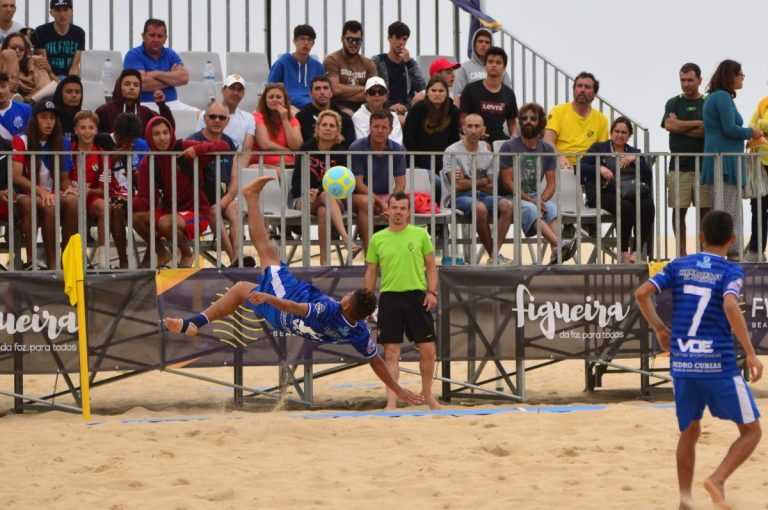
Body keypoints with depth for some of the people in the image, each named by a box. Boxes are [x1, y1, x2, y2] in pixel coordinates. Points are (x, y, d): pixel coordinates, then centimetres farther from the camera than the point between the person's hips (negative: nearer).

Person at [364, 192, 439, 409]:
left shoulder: (420, 234, 5)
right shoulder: (377, 239, 7)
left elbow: (431, 266, 8)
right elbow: (371, 272, 12)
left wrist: (432, 292, -5)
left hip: (417, 296, 0)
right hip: (389, 297, 0)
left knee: (428, 349, 1)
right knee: (391, 353, -3)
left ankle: (427, 394, 20)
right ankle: (392, 401, -2)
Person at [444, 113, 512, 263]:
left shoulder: (487, 152, 12)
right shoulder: (452, 152, -3)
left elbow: (491, 187, 7)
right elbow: (458, 185, -11)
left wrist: (469, 182, -8)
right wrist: (483, 181, -1)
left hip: (482, 195, 5)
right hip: (459, 198, -5)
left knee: (507, 205, -25)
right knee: (480, 208, -37)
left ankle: (495, 254, -31)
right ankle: (493, 254, -25)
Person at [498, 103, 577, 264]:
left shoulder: (547, 149, 11)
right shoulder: (509, 147, -1)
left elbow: (552, 183, 6)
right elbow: (508, 182, -8)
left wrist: (541, 199, -15)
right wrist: (531, 200, -19)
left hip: (535, 197, 4)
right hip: (511, 197, -4)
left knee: (551, 207, -30)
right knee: (529, 209, -36)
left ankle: (556, 253, -50)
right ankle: (559, 245, -56)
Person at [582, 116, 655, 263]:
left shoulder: (634, 152, 27)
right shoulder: (598, 149, 20)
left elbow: (648, 175, 12)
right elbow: (582, 168, 5)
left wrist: (635, 160, -3)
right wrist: (599, 168, -12)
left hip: (630, 193, 3)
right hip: (605, 193, -3)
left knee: (648, 205, -32)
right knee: (627, 207, -36)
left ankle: (637, 251, -32)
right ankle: (624, 253, -28)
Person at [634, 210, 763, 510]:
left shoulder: (679, 266, 8)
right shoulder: (730, 272, -4)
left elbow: (642, 294, -1)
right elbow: (730, 306, -23)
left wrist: (659, 329, 13)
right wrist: (750, 353, -20)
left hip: (682, 363, 4)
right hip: (719, 365, -4)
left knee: (689, 432, 21)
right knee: (751, 431, 7)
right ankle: (717, 480, -14)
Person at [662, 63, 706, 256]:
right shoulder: (674, 103, 11)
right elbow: (669, 124, -8)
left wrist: (681, 127, -6)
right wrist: (698, 123, -6)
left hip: (704, 165, -1)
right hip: (679, 165, 1)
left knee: (705, 210, -3)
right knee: (679, 210, -1)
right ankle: (682, 251, 5)